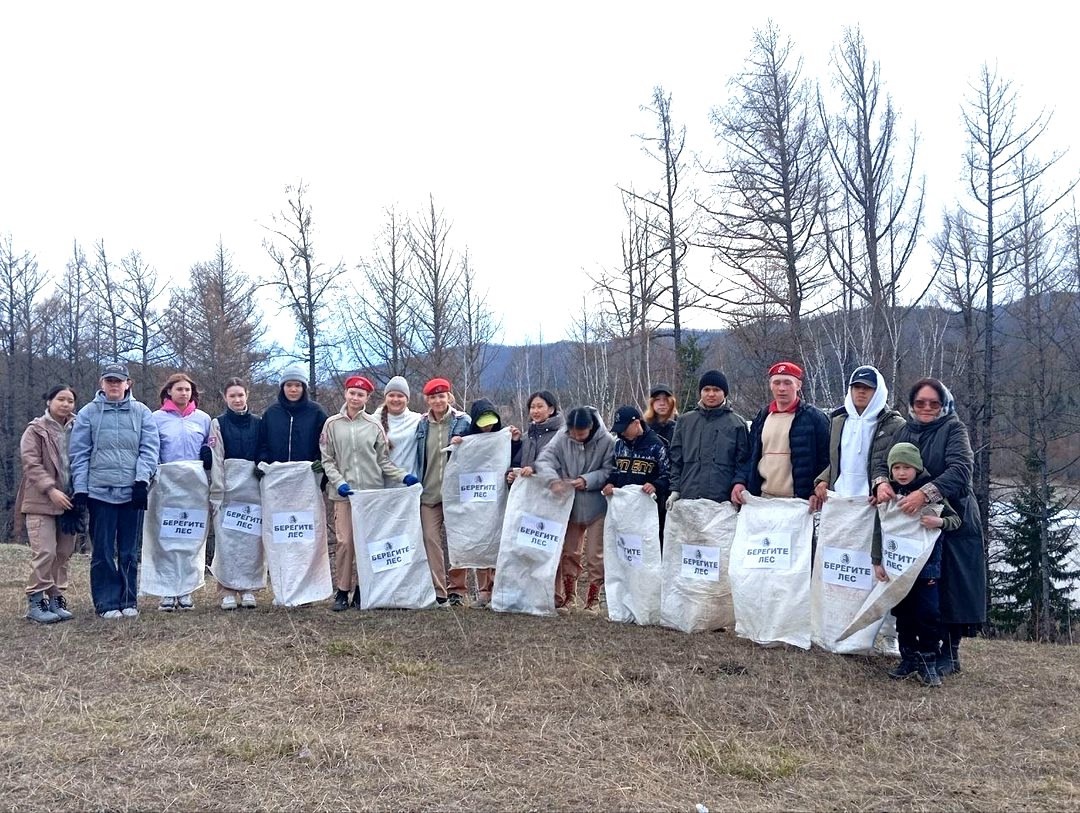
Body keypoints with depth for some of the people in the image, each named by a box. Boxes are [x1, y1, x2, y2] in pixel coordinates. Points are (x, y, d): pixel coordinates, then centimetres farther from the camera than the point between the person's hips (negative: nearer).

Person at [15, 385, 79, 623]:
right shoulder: (36, 430, -1)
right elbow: (31, 464, -9)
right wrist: (51, 489, -19)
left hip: (68, 502, 5)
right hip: (41, 502, -5)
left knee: (64, 553, 6)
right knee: (45, 552, -11)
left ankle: (56, 599, 14)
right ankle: (35, 602, -2)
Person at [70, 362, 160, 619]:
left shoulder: (142, 412, 8)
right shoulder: (88, 413, 7)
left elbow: (149, 449, 2)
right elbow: (79, 454, 5)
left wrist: (142, 479, -10)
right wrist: (80, 489, -2)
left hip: (133, 492, 1)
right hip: (100, 491, 0)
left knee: (129, 552, 6)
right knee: (103, 552, 1)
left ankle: (128, 601, 14)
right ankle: (106, 603, 8)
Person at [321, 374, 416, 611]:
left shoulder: (374, 426, 7)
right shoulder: (332, 424, 6)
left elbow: (383, 460, 9)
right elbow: (327, 460, 6)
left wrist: (403, 476, -5)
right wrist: (339, 482, -9)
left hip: (372, 491, 1)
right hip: (343, 493, -1)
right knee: (345, 541, -6)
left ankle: (361, 589, 13)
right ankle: (342, 591, 5)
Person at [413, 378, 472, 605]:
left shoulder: (462, 422, -1)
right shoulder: (422, 424, 8)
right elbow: (417, 456, 14)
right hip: (429, 491, 2)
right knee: (431, 538, -3)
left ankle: (457, 589, 14)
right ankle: (438, 590, 1)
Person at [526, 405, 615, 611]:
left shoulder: (606, 441, -16)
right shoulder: (562, 438, -11)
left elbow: (608, 471, -12)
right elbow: (545, 459, -16)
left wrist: (587, 480, -24)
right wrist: (553, 479, -34)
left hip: (596, 507, -3)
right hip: (569, 505, 3)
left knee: (595, 556, 4)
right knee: (568, 553, 14)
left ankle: (593, 598, 19)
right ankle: (568, 596, 28)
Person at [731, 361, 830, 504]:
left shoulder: (814, 417, -2)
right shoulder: (761, 418, 14)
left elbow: (824, 460, -4)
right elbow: (751, 457, 18)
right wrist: (740, 481, 2)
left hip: (799, 502, -5)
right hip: (763, 500, 5)